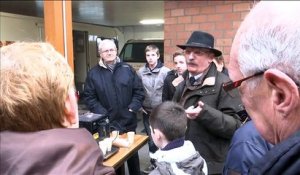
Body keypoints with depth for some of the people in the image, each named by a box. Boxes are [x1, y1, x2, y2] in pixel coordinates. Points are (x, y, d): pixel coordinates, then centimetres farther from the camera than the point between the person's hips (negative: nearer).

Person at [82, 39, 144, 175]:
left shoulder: (127, 69, 1)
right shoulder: (93, 73, -1)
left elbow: (139, 91, 2)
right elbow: (88, 97, -4)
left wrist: (132, 108, -8)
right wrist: (102, 113, -13)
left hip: (128, 121, 2)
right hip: (107, 123, -1)